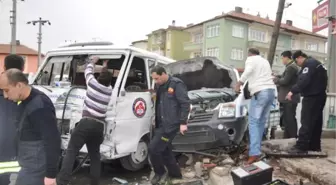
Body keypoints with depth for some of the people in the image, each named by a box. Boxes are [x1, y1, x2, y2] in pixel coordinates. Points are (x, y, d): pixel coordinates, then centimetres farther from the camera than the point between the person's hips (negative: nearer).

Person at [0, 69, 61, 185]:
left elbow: (52, 140, -24)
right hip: (30, 166, 9)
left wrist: (50, 174, -22)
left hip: (35, 168, -9)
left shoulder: (39, 106, -23)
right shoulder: (25, 102, 8)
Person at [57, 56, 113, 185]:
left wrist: (92, 61, 42)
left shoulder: (93, 83, 3)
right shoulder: (109, 90, 13)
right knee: (95, 156, 15)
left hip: (86, 122, -4)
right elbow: (106, 80, 35)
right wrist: (105, 66, 49)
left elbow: (88, 71, 23)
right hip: (99, 126, 4)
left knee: (71, 152, -3)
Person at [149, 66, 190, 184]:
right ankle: (175, 173, 34)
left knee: (153, 148, -9)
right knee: (165, 150, 16)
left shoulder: (176, 84, -13)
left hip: (171, 124, -8)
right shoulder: (158, 86, 11)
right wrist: (156, 121, 14)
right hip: (161, 124, 8)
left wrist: (183, 122, -17)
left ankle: (160, 173, 13)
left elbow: (185, 104, -15)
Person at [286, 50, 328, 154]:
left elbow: (304, 80, -25)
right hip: (319, 96, 11)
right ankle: (314, 146, 18)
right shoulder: (315, 63, 20)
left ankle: (301, 146, -11)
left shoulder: (309, 64, -12)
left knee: (306, 122, -11)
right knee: (316, 122, 12)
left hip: (312, 97, -10)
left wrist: (293, 91, -23)